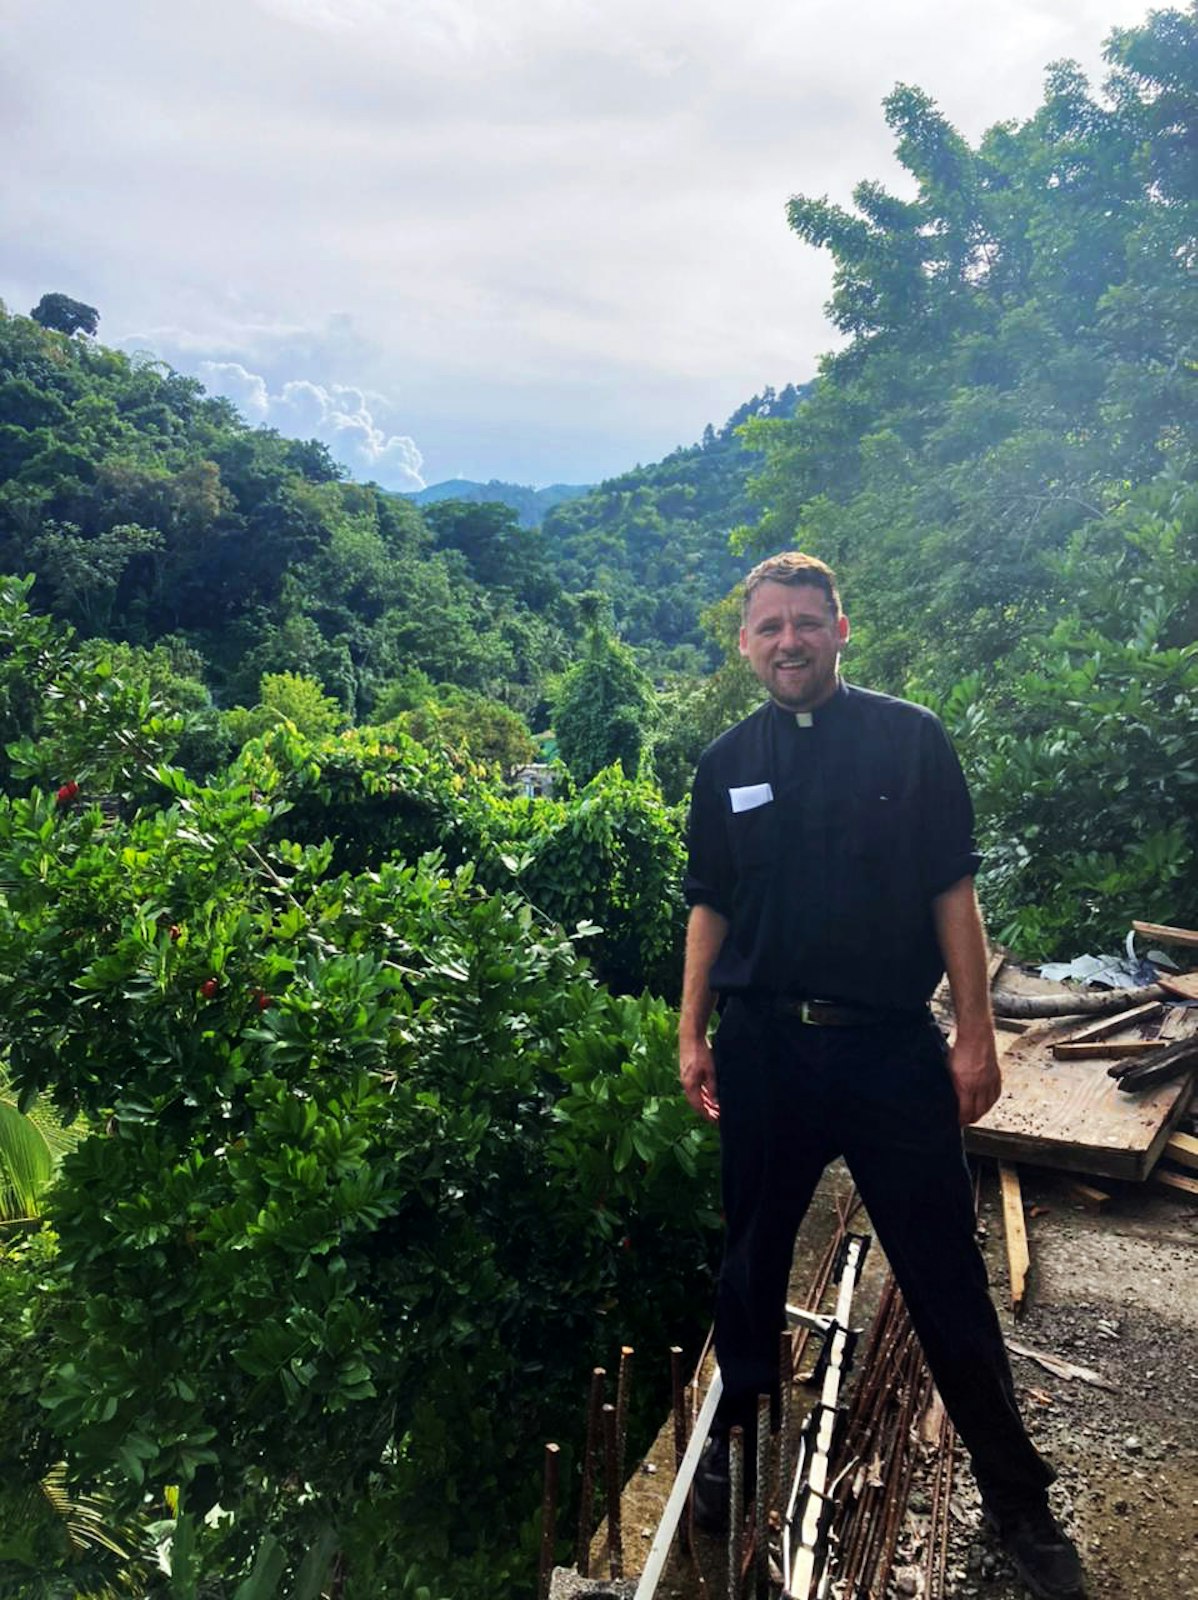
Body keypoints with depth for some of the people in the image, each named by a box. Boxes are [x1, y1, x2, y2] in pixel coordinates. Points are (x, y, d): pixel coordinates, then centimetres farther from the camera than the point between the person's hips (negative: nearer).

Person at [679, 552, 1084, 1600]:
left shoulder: (911, 740, -2)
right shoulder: (728, 764, 6)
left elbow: (952, 892, -2)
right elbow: (710, 907, 10)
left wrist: (976, 1034, -4)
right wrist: (692, 1033, 7)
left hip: (892, 1043, -2)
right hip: (764, 1044, 2)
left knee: (947, 1276, 6)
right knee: (753, 1257, 15)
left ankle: (1017, 1496, 25)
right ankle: (735, 1439, 37)